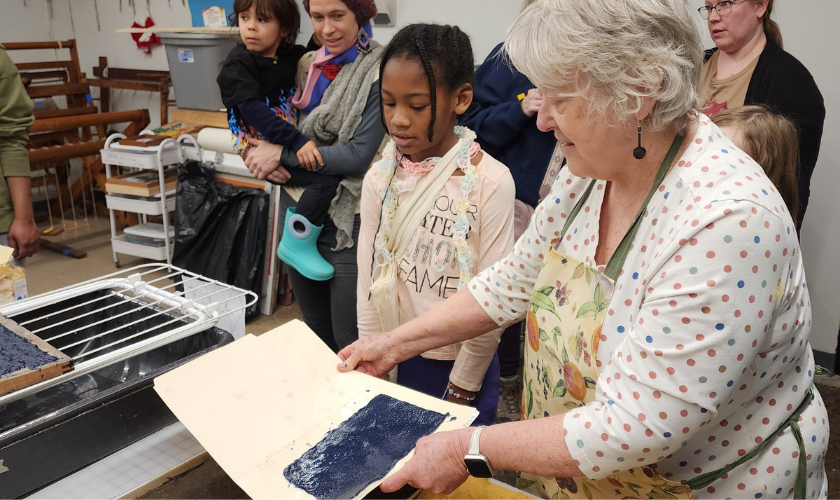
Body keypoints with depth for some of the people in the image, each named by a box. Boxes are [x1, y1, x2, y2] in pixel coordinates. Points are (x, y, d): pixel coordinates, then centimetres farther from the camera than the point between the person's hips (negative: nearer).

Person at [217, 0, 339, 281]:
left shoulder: (293, 57, 8)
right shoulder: (239, 63, -9)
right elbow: (254, 110, -22)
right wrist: (296, 142, -32)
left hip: (291, 145, 7)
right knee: (329, 176, -23)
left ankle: (296, 215, 16)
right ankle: (297, 245, -12)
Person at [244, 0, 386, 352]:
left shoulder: (378, 73, -12)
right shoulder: (306, 67, 8)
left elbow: (360, 154, -18)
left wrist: (283, 155, -15)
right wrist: (266, 160, -8)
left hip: (348, 222, -6)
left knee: (350, 344, 1)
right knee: (315, 330, 20)